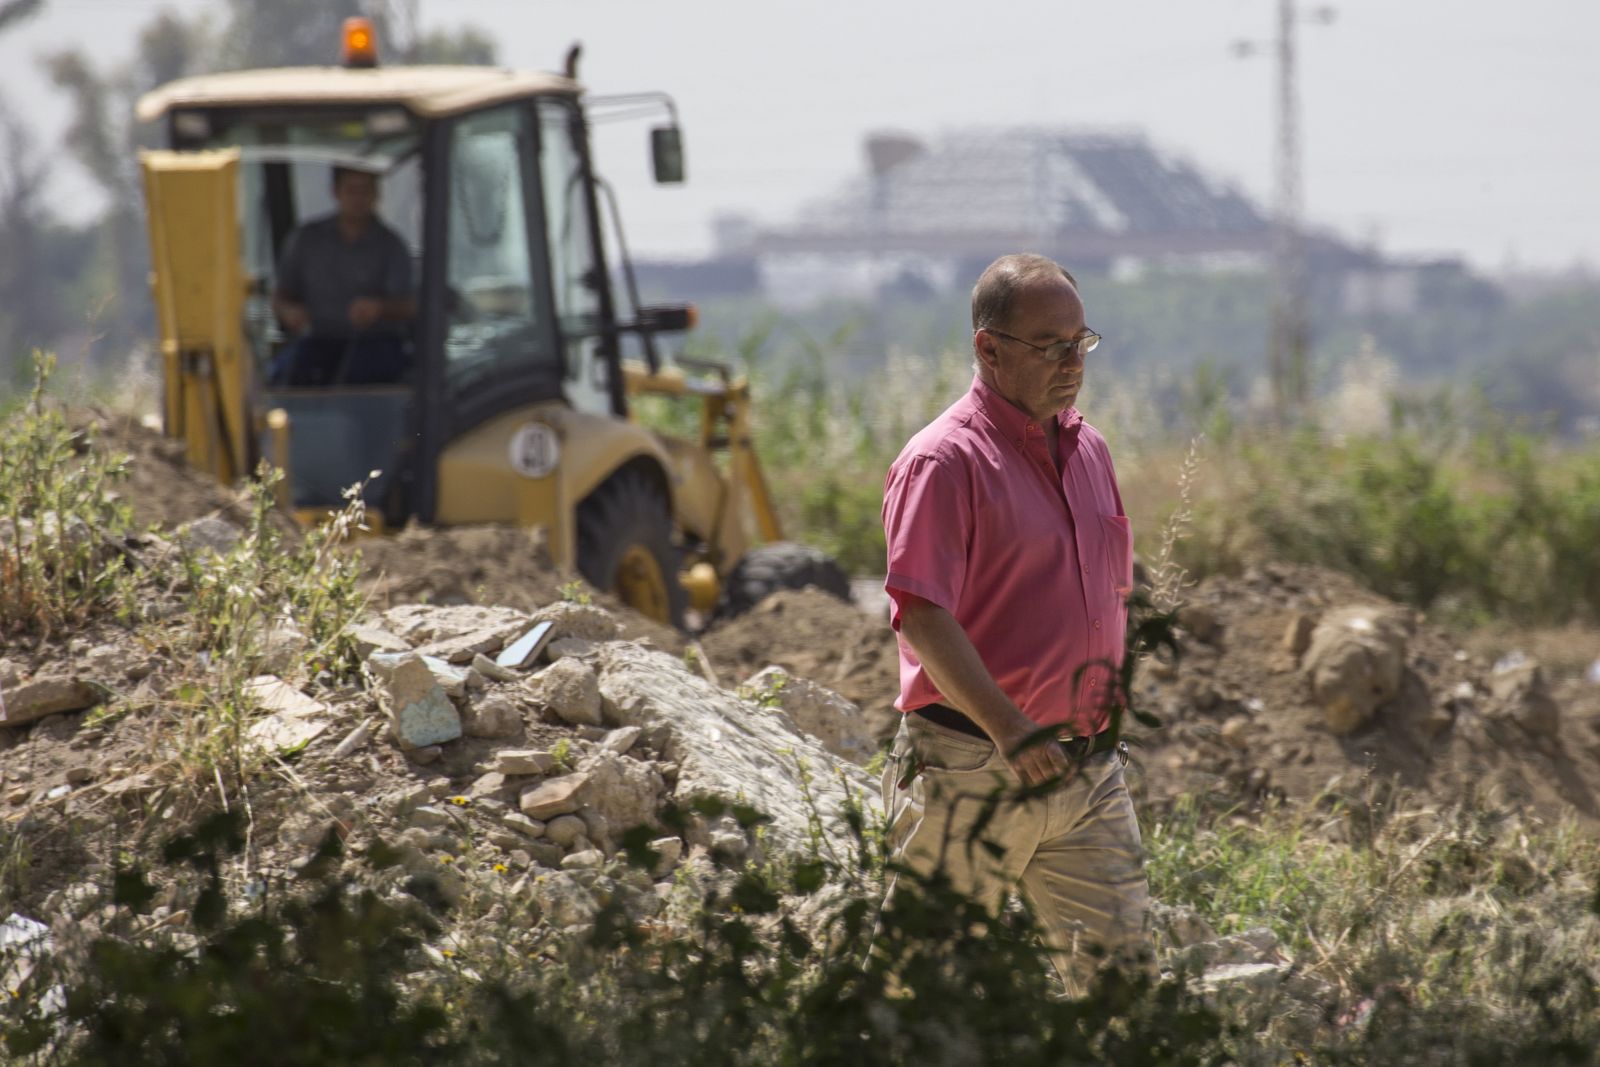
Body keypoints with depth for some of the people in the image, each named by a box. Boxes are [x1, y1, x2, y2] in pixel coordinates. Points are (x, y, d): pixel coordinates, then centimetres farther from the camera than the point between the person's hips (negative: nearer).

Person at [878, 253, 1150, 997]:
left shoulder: (1088, 450, 14)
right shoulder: (943, 460, -11)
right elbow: (920, 616, -20)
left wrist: (1114, 714, 17)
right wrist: (1010, 732, -27)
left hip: (1090, 768, 7)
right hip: (970, 771, -7)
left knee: (1121, 964, 2)